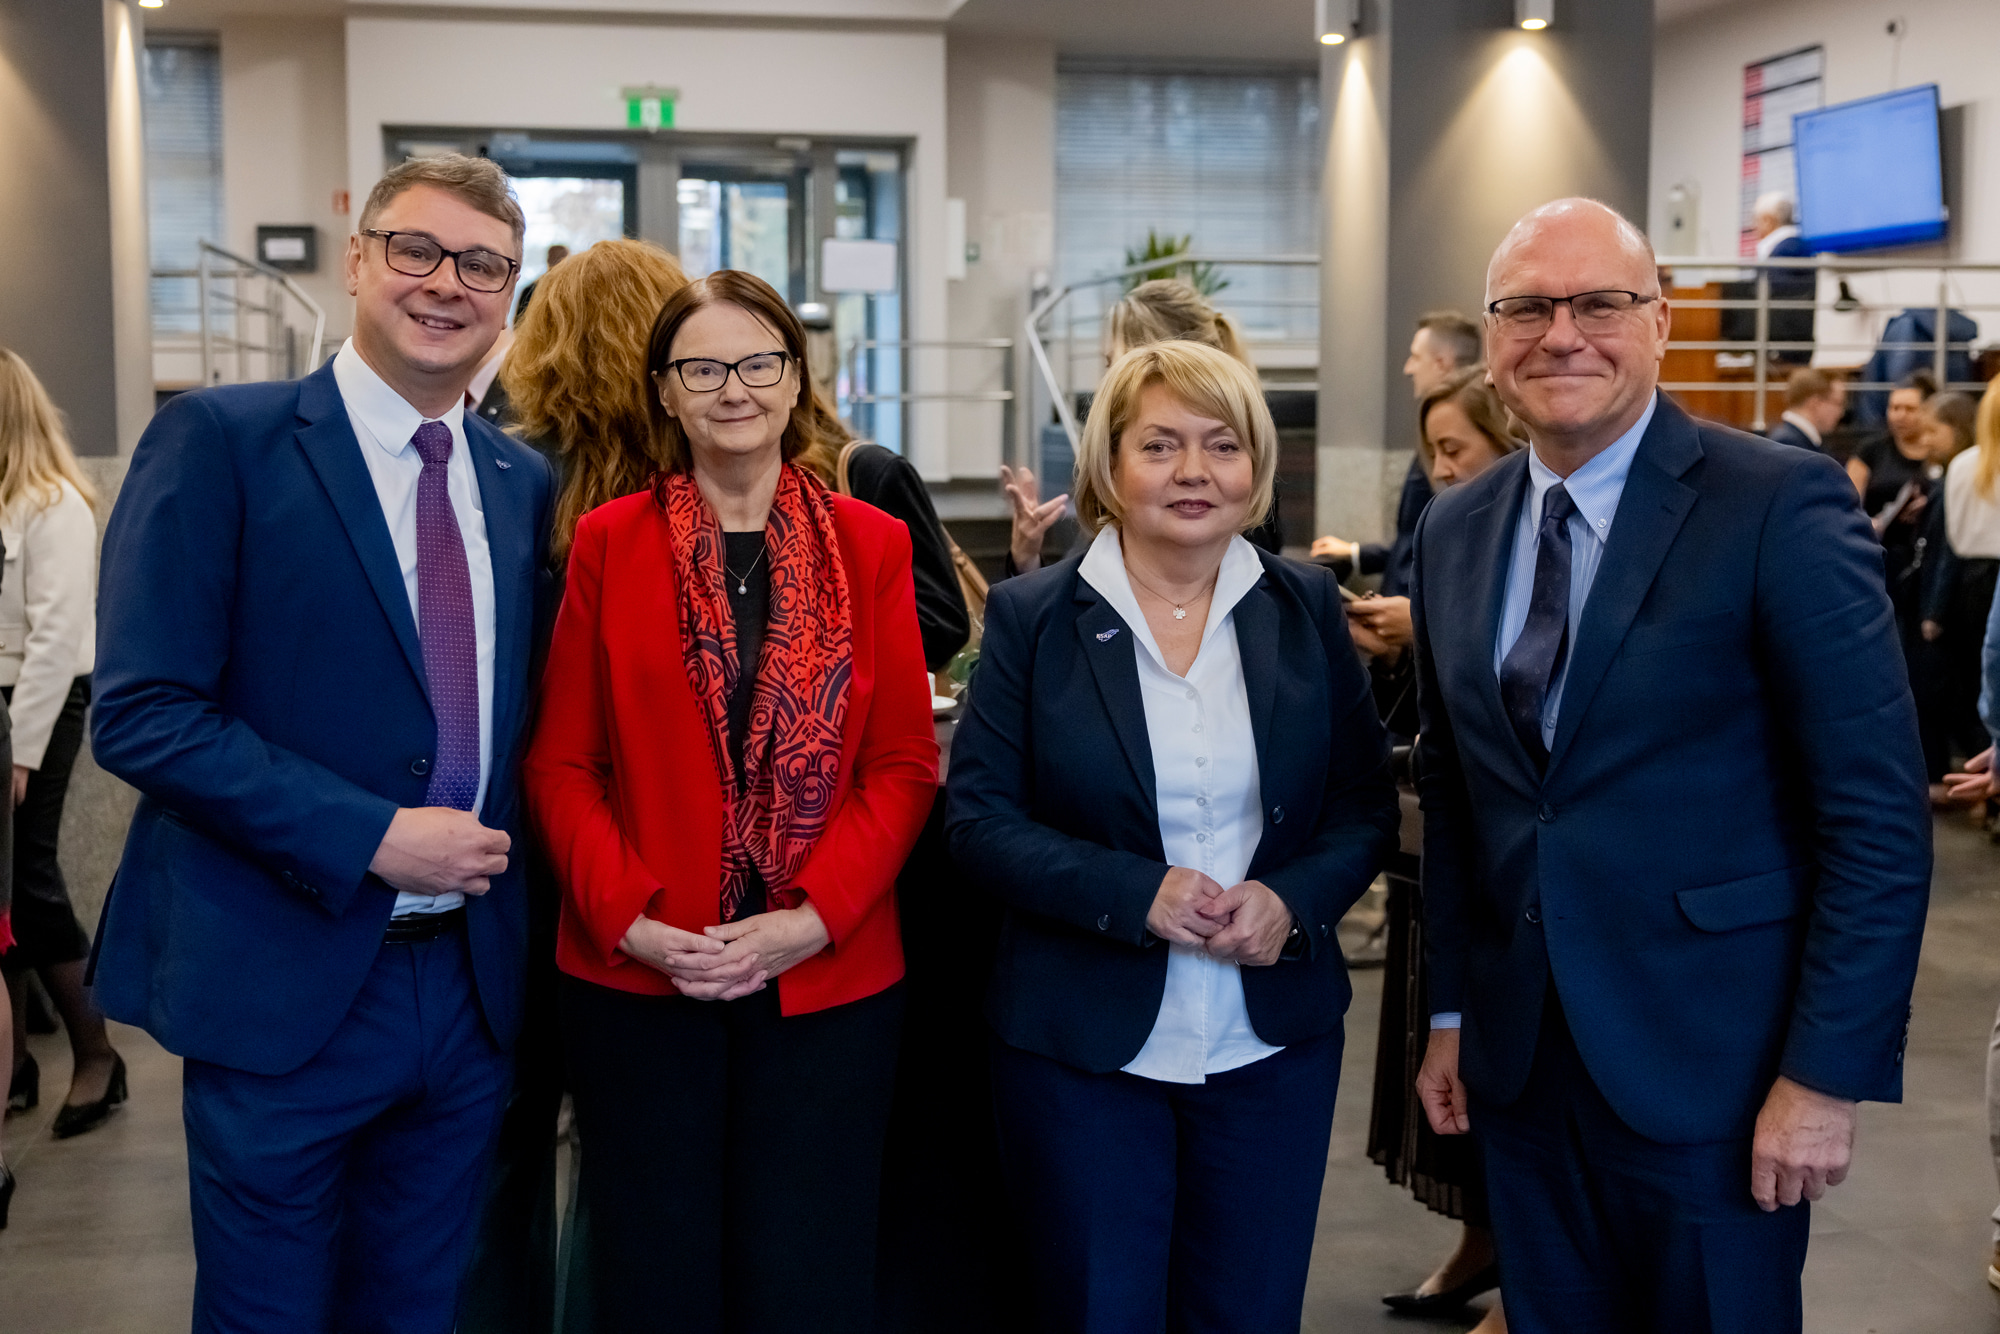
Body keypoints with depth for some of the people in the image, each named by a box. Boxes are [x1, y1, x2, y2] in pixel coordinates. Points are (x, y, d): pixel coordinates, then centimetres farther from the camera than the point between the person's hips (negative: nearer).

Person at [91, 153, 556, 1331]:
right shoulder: (219, 440, -8)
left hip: (471, 982, 5)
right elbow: (142, 712, -15)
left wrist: (504, 860, 0)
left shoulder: (524, 481, 9)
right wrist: (371, 838, -18)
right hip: (284, 985, -5)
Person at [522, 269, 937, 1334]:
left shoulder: (871, 544, 4)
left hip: (827, 979, 0)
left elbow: (904, 763, 1)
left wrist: (812, 919, -11)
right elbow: (560, 762, 2)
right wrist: (629, 919, -11)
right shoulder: (607, 542, 3)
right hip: (635, 981, 0)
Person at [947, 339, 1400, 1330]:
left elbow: (1366, 801, 6)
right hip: (1084, 1053, -2)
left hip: (1274, 1048, 2)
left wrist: (1296, 900, -14)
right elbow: (977, 818, -7)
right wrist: (1135, 894, -21)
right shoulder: (1033, 617, -4)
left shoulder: (1306, 607, 3)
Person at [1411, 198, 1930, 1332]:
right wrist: (1452, 1011, 13)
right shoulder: (1454, 531, 6)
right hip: (1518, 1063, 5)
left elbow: (1879, 815, -13)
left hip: (1709, 1068, -5)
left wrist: (1828, 1074, -15)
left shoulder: (1782, 505, -12)